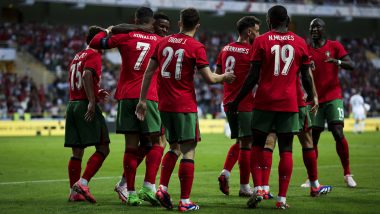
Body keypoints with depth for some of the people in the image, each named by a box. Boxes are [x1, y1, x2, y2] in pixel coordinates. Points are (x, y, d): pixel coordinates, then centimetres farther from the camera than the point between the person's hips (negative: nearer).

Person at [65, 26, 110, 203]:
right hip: (86, 105, -9)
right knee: (103, 148, -7)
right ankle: (82, 183, -18)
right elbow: (86, 75, -21)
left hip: (72, 104, 9)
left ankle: (74, 192, 7)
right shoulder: (94, 55, -4)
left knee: (77, 152, 8)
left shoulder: (77, 57, 22)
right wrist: (92, 101, -24)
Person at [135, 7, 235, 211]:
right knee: (188, 151, -1)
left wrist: (142, 100, 15)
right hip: (185, 106, -5)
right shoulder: (196, 47, -7)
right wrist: (224, 77, 12)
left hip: (164, 105, 5)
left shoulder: (163, 42, 8)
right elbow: (210, 78, -9)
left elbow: (148, 72, 9)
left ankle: (163, 188, 5)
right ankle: (185, 201, -3)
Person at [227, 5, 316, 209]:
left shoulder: (261, 41, -2)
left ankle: (258, 189, -2)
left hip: (264, 102, -1)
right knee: (286, 150, 4)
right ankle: (282, 198, 1)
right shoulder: (300, 43, 5)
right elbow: (306, 77, 9)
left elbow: (253, 76, -5)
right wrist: (311, 95, 28)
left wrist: (237, 100, 3)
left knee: (257, 145, 12)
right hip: (289, 104, 1)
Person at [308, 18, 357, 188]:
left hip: (333, 97, -2)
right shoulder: (306, 50, 8)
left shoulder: (334, 46, 2)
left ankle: (347, 174, -5)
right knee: (312, 138, 0)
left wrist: (337, 61, -26)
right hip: (314, 99, 3)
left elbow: (351, 66, -6)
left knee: (338, 134, -14)